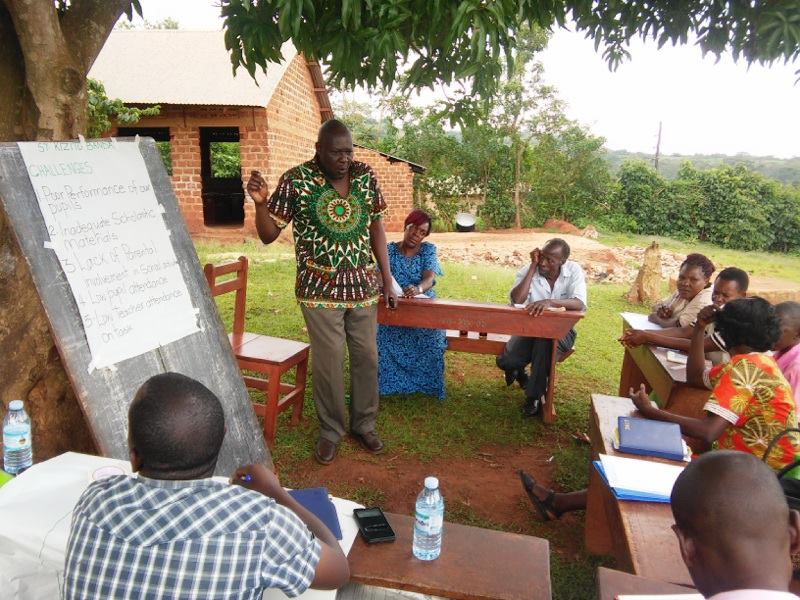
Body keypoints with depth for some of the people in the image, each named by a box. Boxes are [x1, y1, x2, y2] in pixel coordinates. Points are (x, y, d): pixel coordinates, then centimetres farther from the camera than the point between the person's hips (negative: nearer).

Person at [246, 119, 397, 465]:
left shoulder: (365, 175, 2)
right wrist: (260, 203, -25)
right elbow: (268, 235, -5)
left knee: (366, 356, 12)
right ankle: (330, 430, 27)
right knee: (328, 362, 6)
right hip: (320, 290, -3)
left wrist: (387, 280, 7)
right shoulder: (295, 180, -8)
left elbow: (376, 227, 9)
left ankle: (364, 423, 32)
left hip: (363, 286, 3)